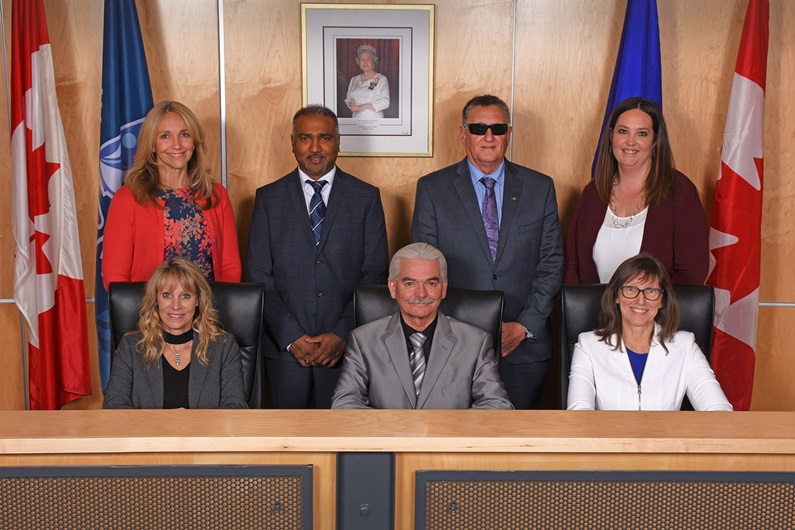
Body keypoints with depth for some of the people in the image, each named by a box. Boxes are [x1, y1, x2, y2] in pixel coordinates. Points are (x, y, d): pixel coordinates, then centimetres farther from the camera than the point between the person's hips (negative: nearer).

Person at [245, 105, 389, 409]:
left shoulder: (366, 197, 4)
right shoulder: (269, 198, 6)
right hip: (284, 345, 1)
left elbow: (375, 274, 0)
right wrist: (291, 336, -8)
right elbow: (258, 275, 1)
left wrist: (343, 334, -9)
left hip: (347, 346, 0)